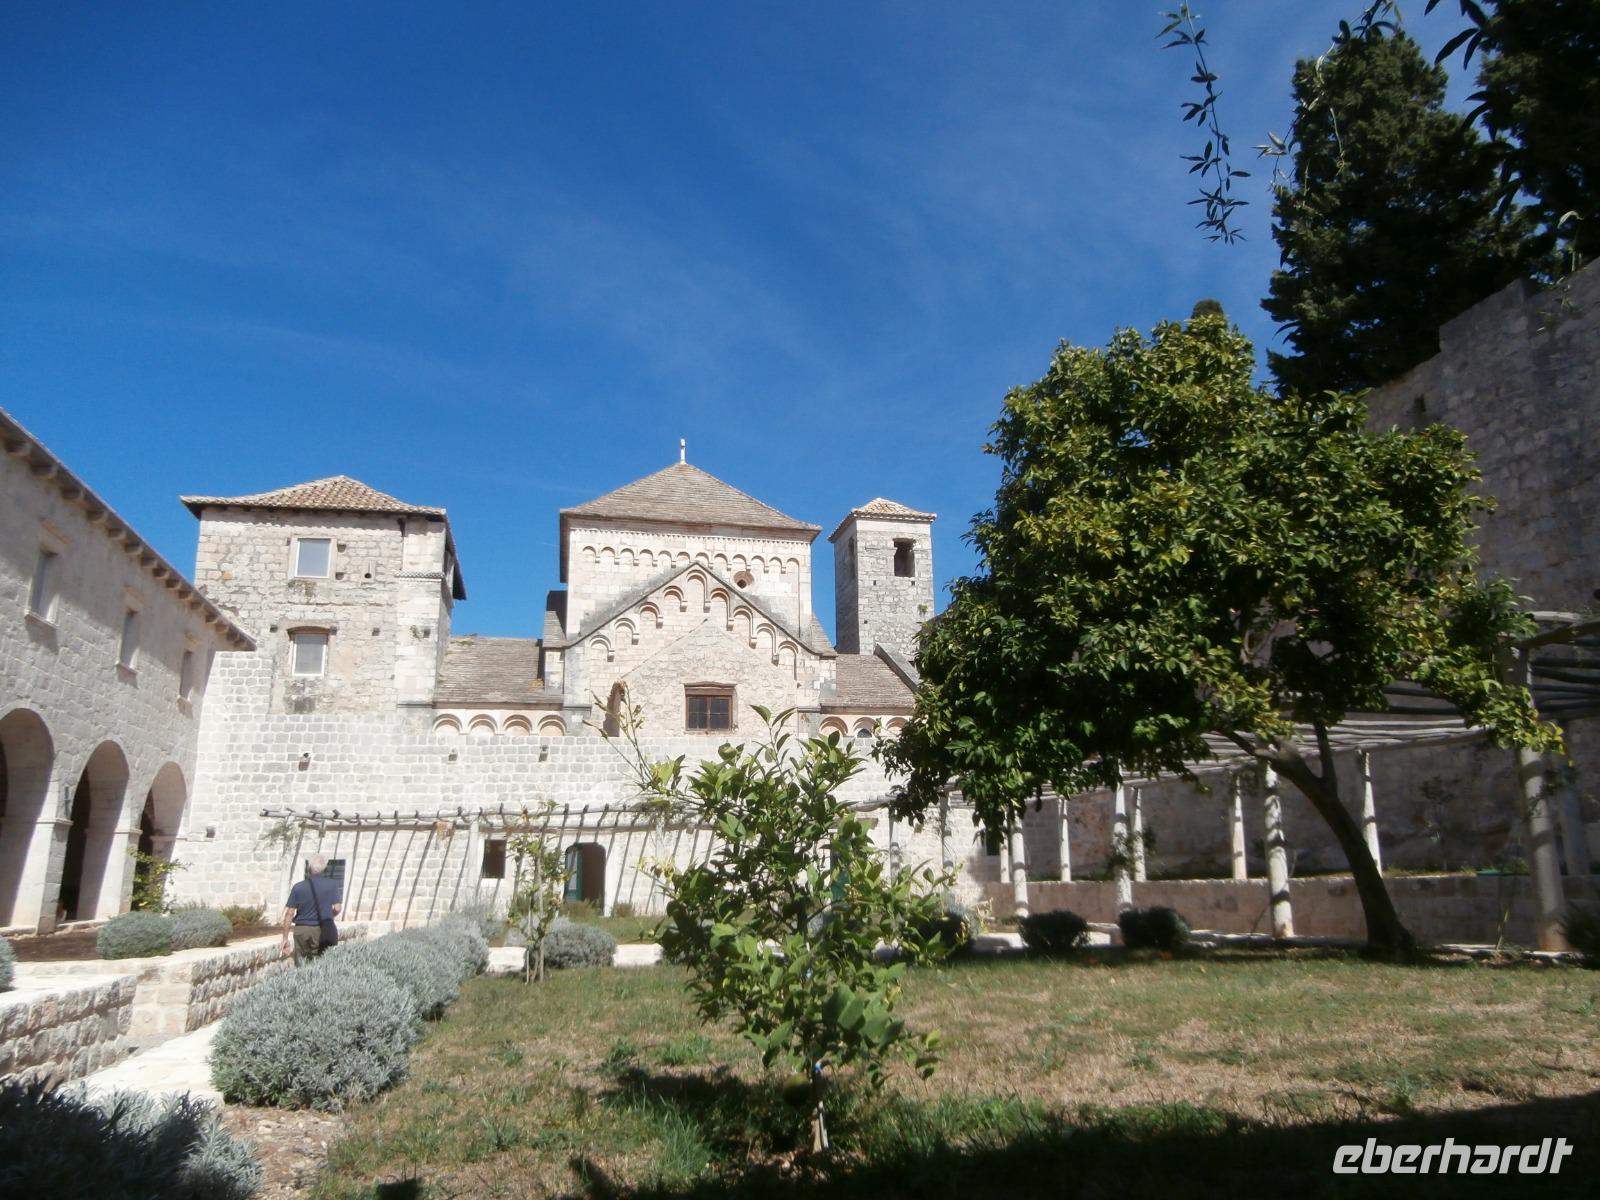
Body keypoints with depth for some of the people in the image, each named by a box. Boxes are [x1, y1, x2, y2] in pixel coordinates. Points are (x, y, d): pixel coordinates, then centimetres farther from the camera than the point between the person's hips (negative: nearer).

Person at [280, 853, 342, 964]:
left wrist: (285, 938, 2)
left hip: (301, 930, 0)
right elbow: (337, 908, -5)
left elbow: (289, 913, -4)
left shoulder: (298, 887, -3)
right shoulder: (332, 885, -3)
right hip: (322, 930, 0)